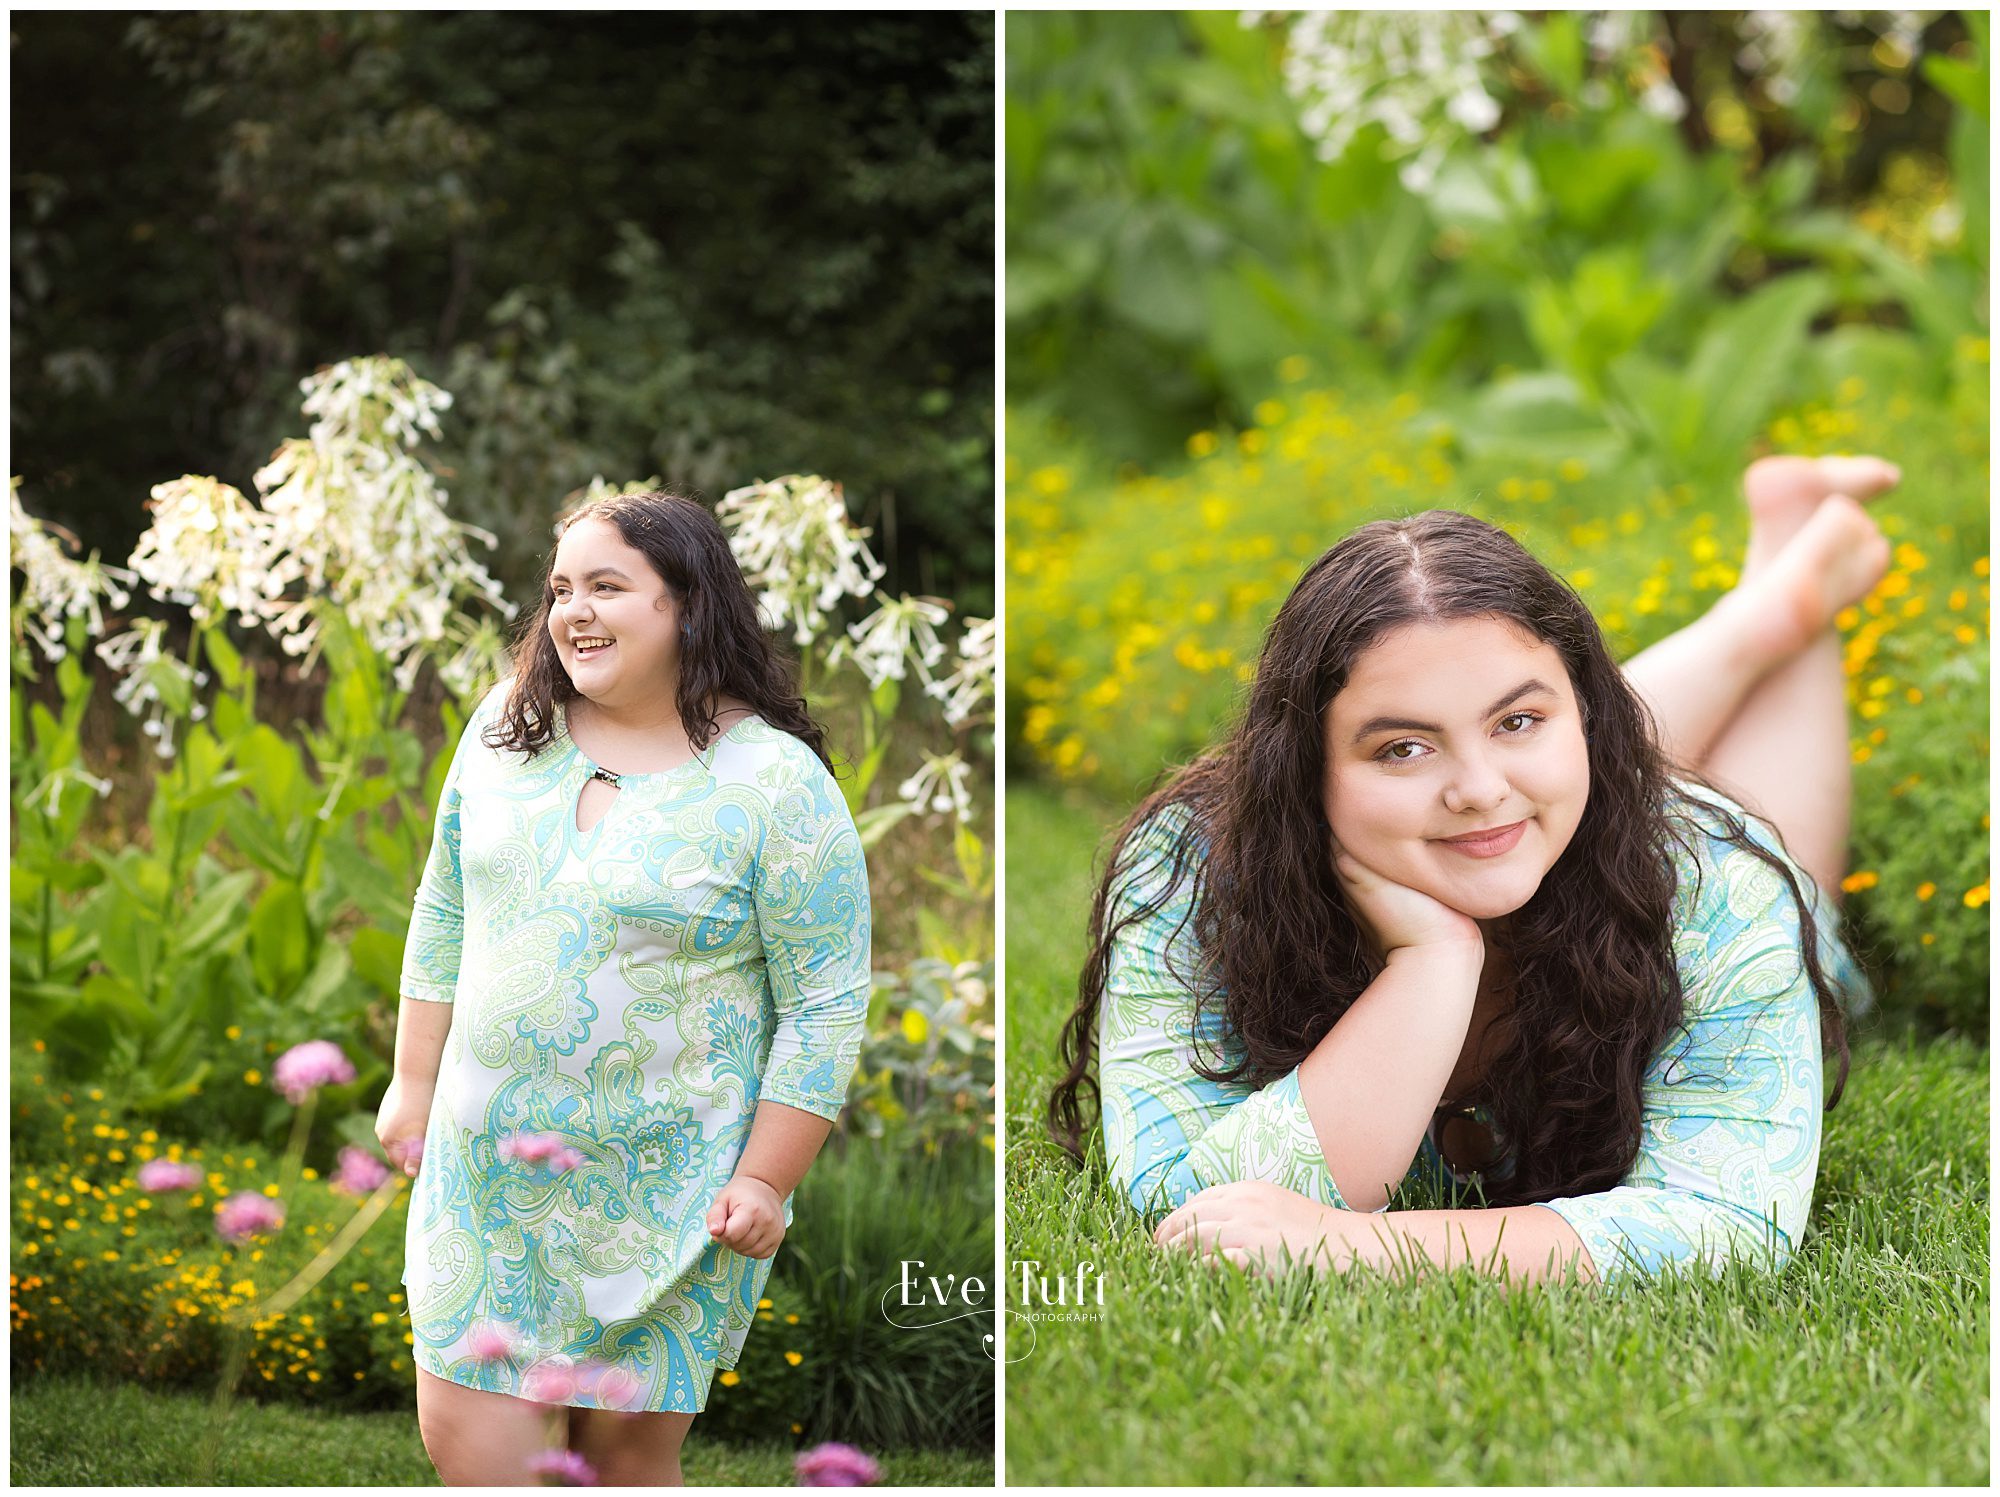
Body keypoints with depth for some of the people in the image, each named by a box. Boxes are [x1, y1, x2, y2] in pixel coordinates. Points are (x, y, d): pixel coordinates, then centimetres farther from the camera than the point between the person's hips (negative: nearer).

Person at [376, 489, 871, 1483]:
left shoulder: (777, 784, -11)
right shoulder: (507, 726, 4)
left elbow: (824, 1009, -10)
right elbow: (443, 915, 14)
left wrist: (763, 1181, -13)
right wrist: (414, 1082, 13)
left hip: (663, 1196, -4)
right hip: (486, 1167, 5)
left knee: (628, 1448, 4)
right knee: (462, 1433, 2)